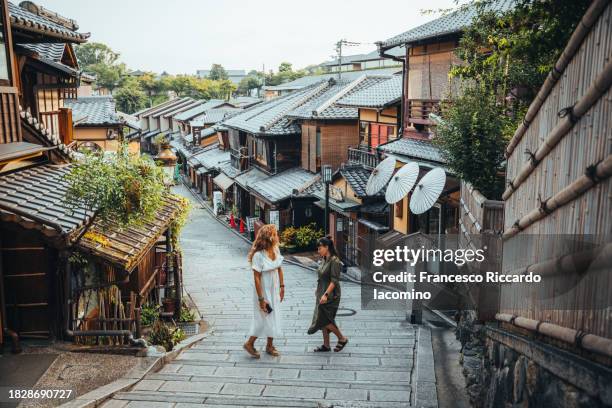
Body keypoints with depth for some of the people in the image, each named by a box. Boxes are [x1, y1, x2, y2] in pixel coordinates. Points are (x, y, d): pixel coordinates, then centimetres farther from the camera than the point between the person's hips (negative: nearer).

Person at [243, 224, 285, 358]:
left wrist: (282, 286, 10)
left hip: (274, 289, 7)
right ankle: (250, 343, 23)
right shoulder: (258, 255, -25)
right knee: (265, 318, 3)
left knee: (273, 317, 15)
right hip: (263, 290, -7)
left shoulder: (276, 250, -3)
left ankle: (270, 346, 31)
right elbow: (256, 278, -23)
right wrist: (261, 299, -21)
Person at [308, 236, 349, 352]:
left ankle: (342, 339, 11)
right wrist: (318, 291, 20)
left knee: (324, 319, -6)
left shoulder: (334, 261, -18)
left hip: (330, 295, -9)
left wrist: (326, 294, -27)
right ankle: (326, 345, 20)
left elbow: (334, 281, -22)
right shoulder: (324, 260, 8)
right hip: (322, 294, 9)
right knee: (323, 320, 11)